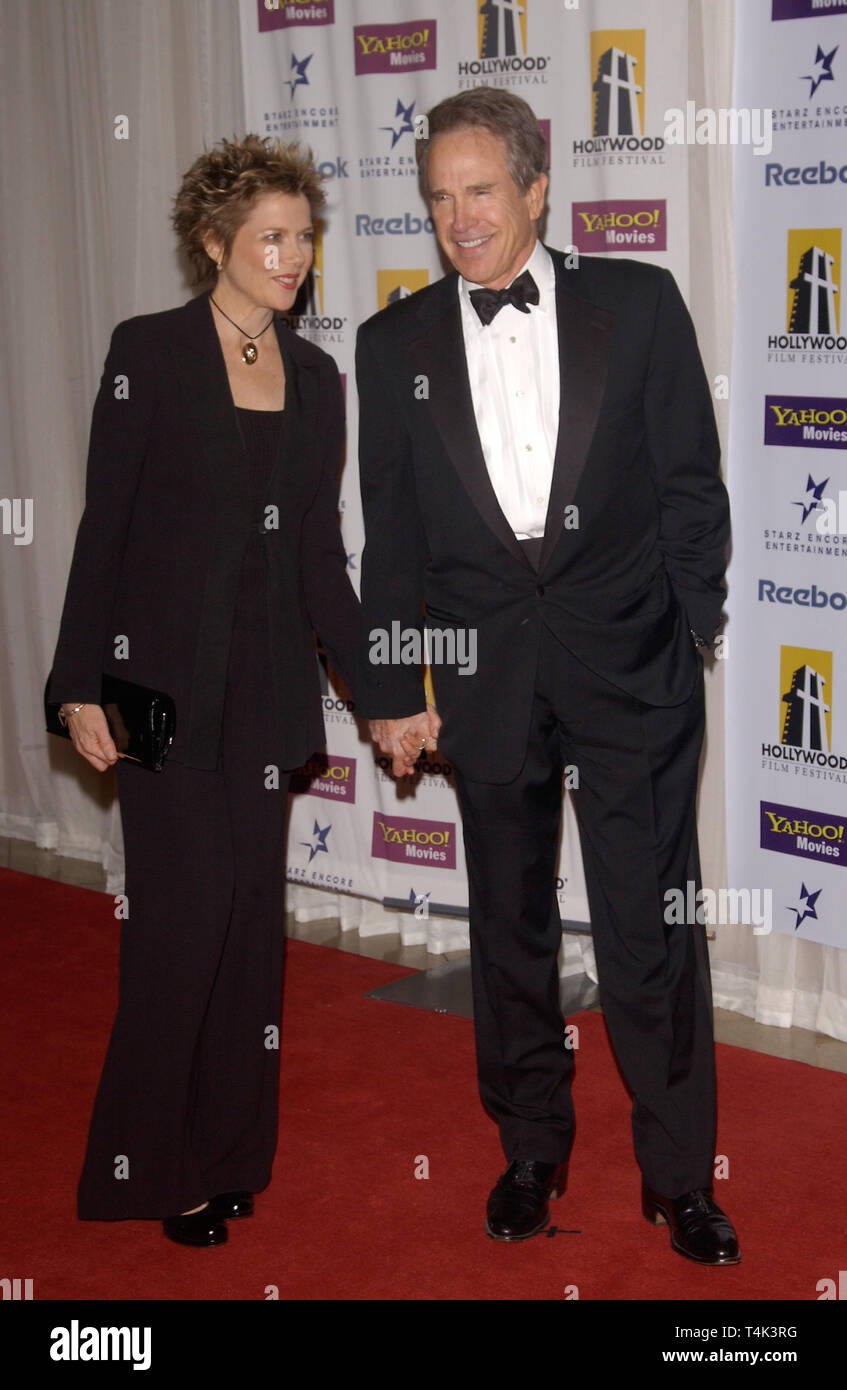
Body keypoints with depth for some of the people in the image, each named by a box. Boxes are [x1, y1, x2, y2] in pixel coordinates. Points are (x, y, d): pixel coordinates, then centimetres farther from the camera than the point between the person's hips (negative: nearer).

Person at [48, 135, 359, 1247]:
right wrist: (83, 685, -9)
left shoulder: (314, 376, 10)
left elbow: (320, 550, 12)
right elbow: (106, 523, -6)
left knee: (251, 912, 8)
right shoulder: (150, 352, -4)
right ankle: (158, 1165, 10)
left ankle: (229, 1152, 22)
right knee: (186, 911, -5)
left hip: (266, 680, 5)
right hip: (165, 675, -5)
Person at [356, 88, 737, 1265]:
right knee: (509, 922, 13)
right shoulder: (396, 343, 5)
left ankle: (680, 1171, 17)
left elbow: (692, 485, 2)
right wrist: (391, 689, 6)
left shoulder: (638, 303, 0)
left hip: (630, 661, -2)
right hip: (487, 670, 2)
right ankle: (531, 1147, 30)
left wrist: (690, 636, -2)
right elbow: (391, 534, 7)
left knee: (652, 924, 2)